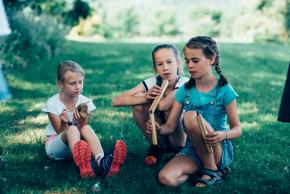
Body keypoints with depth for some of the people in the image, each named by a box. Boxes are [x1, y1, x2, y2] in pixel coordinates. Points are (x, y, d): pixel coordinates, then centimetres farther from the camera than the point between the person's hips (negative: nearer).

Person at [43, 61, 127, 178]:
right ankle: (83, 166, -61)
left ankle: (101, 161, -53)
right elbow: (61, 133, -14)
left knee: (86, 128, -29)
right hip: (54, 146, -2)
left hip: (74, 145, 2)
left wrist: (81, 122, -32)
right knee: (71, 129, -33)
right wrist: (64, 123, -36)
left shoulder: (85, 102, -5)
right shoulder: (52, 103, -12)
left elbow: (83, 131, -9)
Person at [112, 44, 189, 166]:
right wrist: (146, 97, -32)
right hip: (159, 135, 4)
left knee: (171, 105, -30)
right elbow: (115, 101, -19)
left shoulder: (185, 84, -20)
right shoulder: (151, 83, -11)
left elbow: (163, 105, -40)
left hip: (181, 140, -3)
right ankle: (157, 147, -1)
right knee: (138, 98, -18)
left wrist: (153, 98, -17)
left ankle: (181, 149, -7)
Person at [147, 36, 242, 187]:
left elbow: (237, 129, -7)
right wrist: (159, 129, -21)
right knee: (166, 178, -27)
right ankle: (204, 167, -1)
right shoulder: (184, 91, 3)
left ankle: (211, 168, -13)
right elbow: (170, 126, 2)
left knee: (191, 116, -31)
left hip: (221, 151, -3)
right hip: (192, 150, 3)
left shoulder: (224, 90, -8)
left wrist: (223, 135, -29)